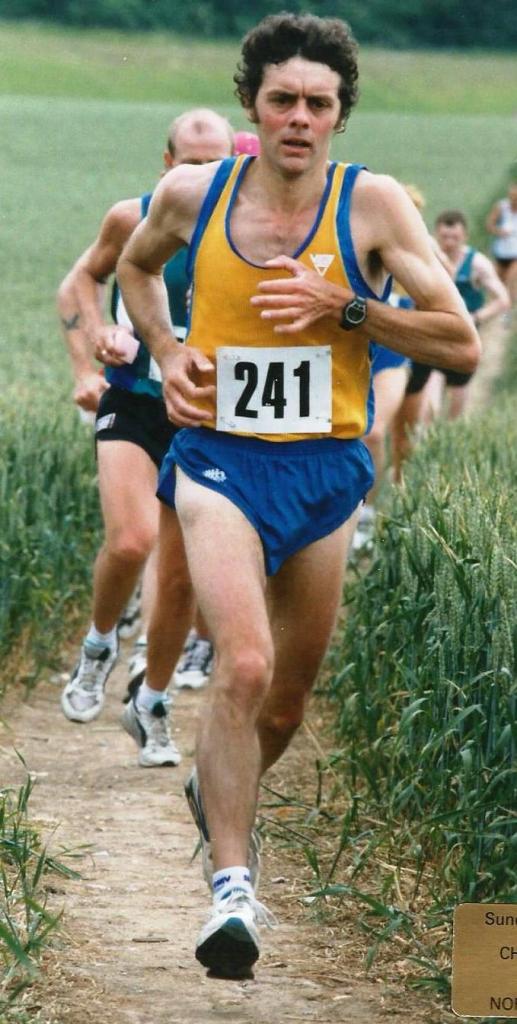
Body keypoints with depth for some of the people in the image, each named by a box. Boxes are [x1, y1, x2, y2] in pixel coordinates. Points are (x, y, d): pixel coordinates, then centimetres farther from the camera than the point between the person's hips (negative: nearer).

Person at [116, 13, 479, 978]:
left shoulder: (373, 203, -6)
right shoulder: (192, 194, -1)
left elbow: (460, 342, -9)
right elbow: (136, 266, 22)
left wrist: (343, 305, -18)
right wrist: (166, 354, 6)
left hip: (325, 469, 1)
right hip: (220, 460, -1)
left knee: (285, 703, 15)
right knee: (244, 665, -24)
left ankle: (214, 789, 47)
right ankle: (232, 885, -20)